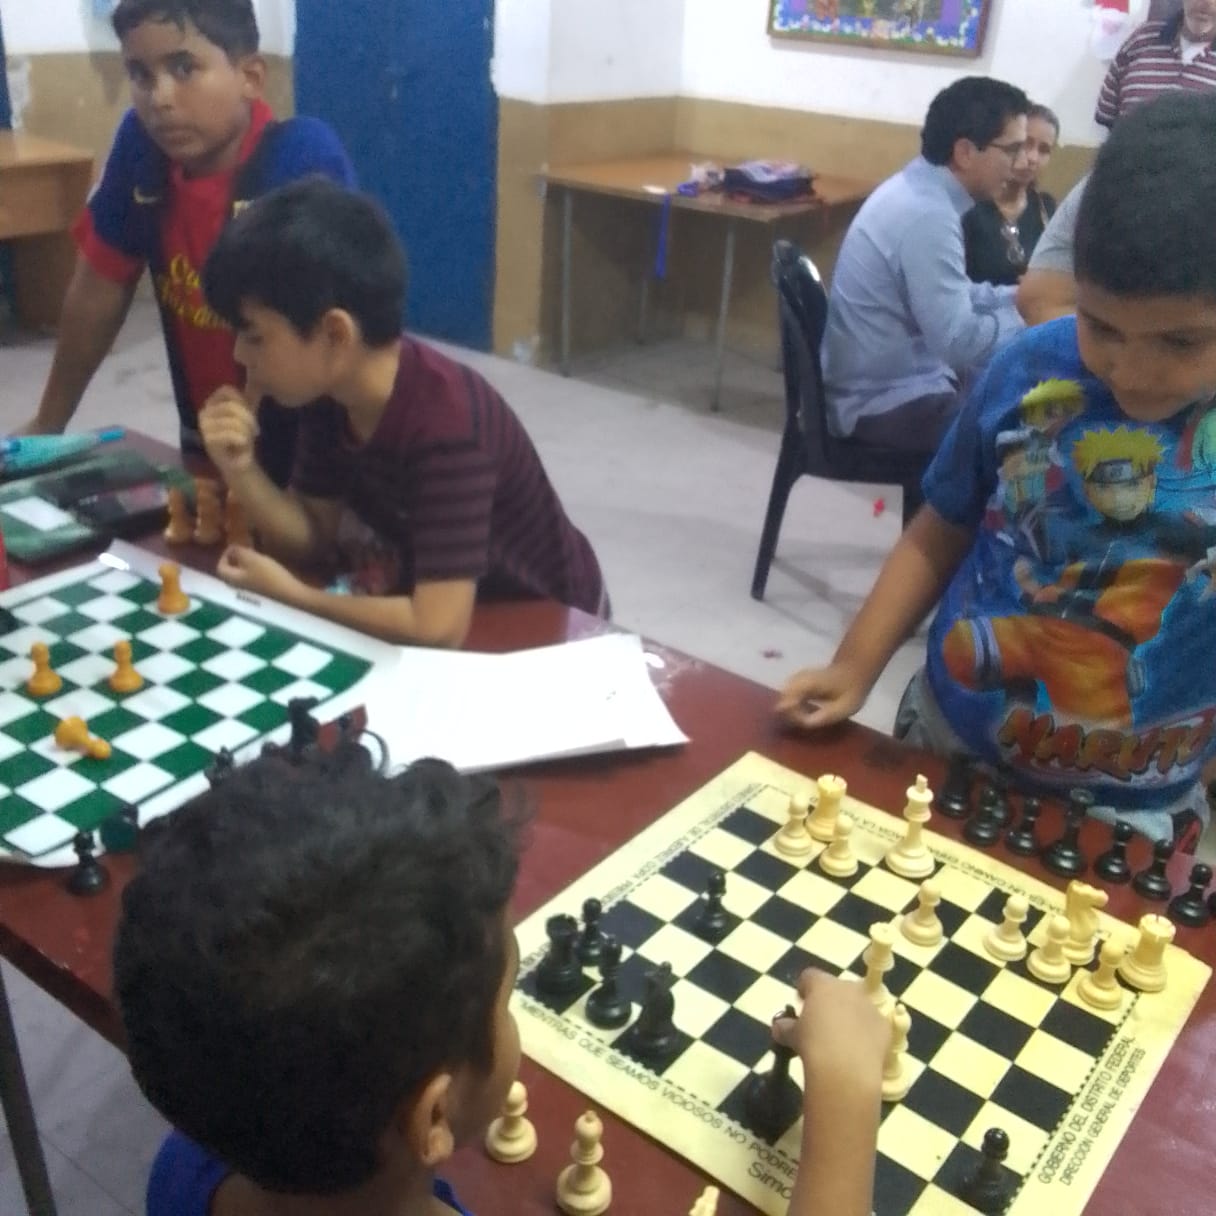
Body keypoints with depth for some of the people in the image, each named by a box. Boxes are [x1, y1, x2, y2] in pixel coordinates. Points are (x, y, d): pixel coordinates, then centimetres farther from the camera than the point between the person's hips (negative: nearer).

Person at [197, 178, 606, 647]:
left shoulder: (446, 423, -34)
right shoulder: (329, 392, -10)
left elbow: (437, 628, -39)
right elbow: (315, 536, -2)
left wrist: (293, 595, -26)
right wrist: (240, 468, -20)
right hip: (428, 599, 7)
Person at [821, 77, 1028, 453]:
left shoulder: (920, 190, 6)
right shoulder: (926, 215, -24)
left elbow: (953, 295, 17)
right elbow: (959, 342, -27)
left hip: (889, 381, 10)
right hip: (887, 405, -10)